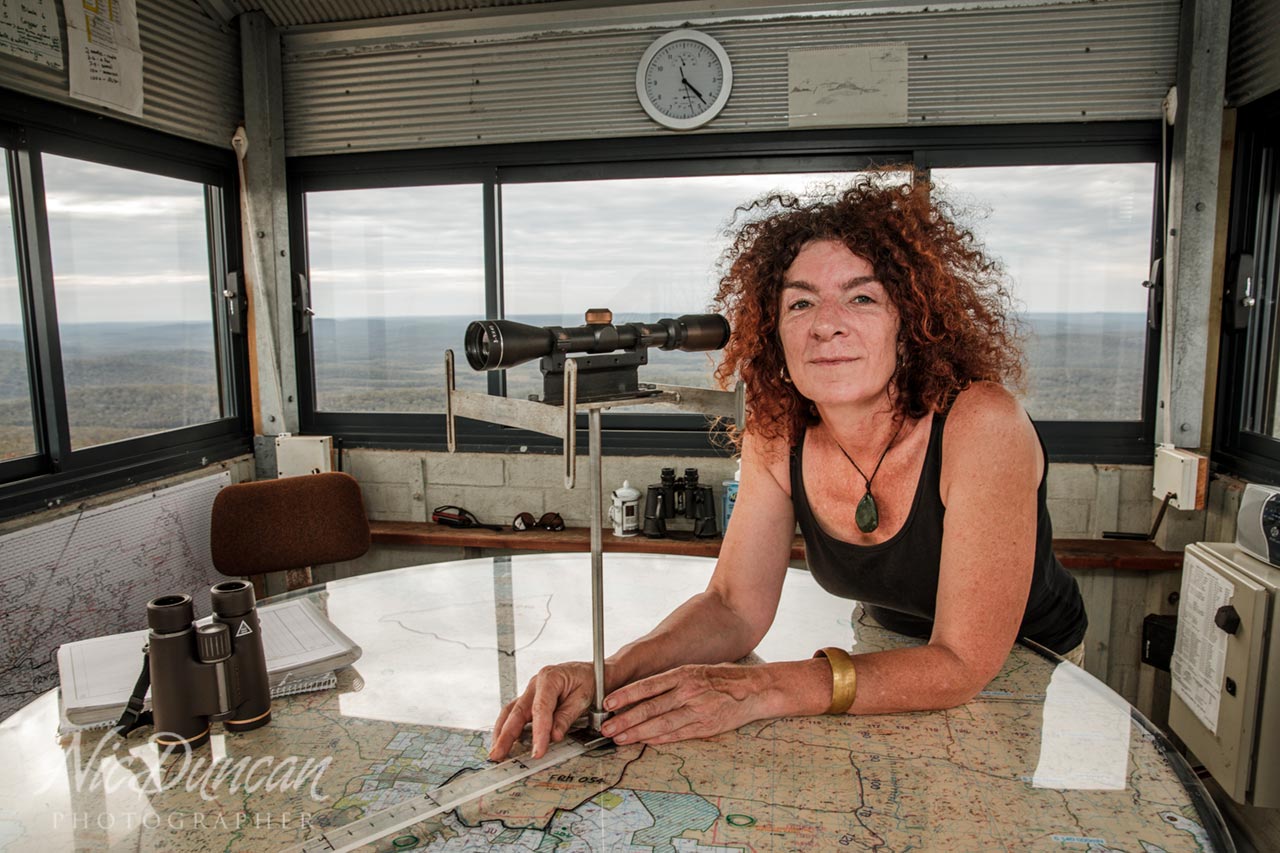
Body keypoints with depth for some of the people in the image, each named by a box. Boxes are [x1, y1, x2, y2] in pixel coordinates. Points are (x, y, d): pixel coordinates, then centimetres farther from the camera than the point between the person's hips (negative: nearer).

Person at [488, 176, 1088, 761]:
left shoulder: (980, 426, -30)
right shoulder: (776, 434, -16)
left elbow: (961, 665, -28)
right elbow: (735, 606, -12)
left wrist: (760, 691, -37)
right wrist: (610, 674, -29)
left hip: (1025, 670, -1)